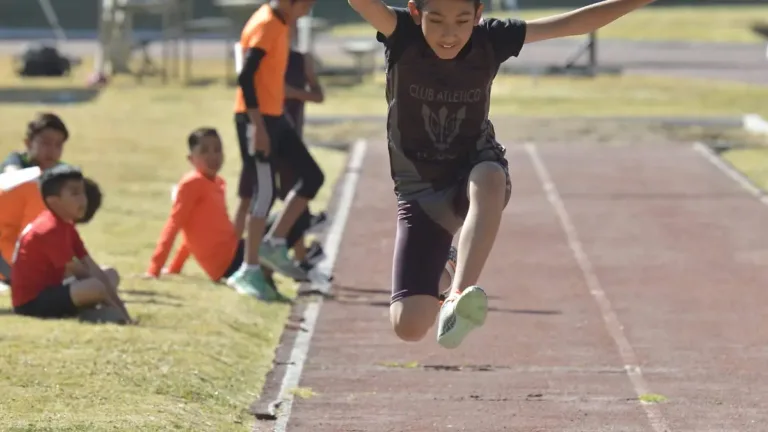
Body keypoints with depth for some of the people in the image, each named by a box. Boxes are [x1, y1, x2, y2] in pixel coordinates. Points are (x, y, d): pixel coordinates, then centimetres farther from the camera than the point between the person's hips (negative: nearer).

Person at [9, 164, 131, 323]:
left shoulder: (66, 226, 11)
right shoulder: (50, 229, -20)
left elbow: (90, 267, 6)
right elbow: (79, 272, -18)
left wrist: (115, 300, -3)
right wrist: (112, 302, -13)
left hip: (48, 290, 11)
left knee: (111, 275, 13)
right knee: (95, 286, -34)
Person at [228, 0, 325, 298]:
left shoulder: (281, 24, 12)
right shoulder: (264, 25, -17)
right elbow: (246, 77, -23)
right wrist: (258, 125, -25)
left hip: (275, 117, 10)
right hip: (256, 118, -10)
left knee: (312, 176, 9)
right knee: (264, 192, -9)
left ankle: (274, 243, 14)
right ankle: (249, 272, -3)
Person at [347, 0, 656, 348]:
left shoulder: (491, 40, -12)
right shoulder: (402, 37, -18)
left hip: (475, 172, 0)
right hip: (420, 190, 0)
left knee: (488, 180, -40)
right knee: (409, 326, -8)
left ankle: (457, 300, -48)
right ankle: (439, 266, 29)